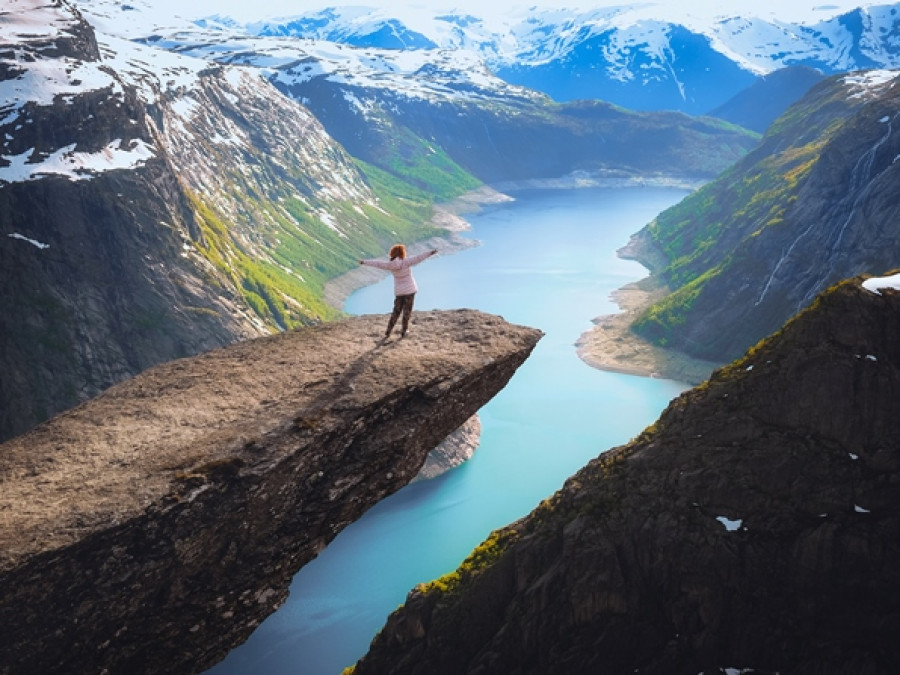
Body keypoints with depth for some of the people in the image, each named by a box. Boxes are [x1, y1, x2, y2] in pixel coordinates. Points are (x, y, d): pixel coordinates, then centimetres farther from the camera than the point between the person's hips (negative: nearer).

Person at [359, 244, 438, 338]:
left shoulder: (389, 265, -7)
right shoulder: (405, 262, -18)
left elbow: (377, 263, 4)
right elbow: (418, 258, -23)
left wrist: (364, 262, 17)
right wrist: (430, 252, -22)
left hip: (399, 291, 3)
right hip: (409, 290, -3)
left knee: (396, 312, 10)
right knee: (406, 311, 6)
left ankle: (388, 332, 7)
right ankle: (403, 332, 10)